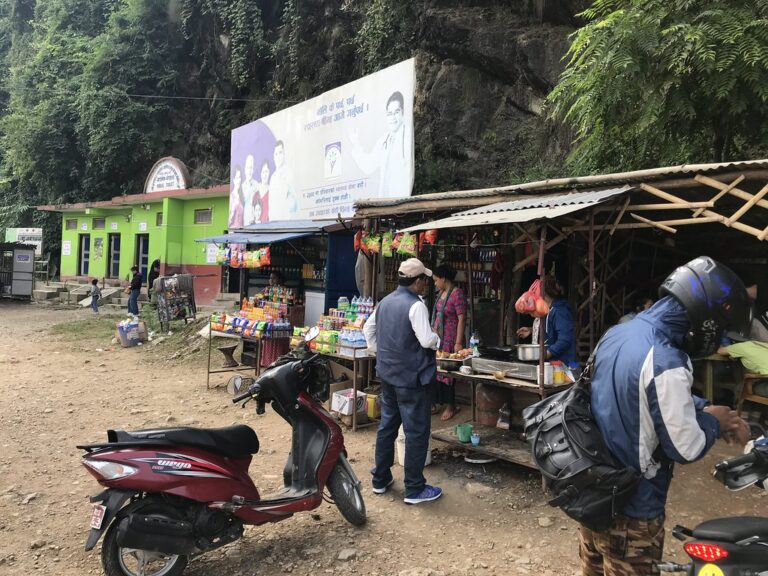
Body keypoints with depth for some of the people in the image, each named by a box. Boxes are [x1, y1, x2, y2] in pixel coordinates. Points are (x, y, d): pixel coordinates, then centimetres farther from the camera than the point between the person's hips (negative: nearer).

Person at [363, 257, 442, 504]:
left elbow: (368, 329, 16)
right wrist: (437, 340, -3)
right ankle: (414, 489, 10)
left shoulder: (385, 301, 7)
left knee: (387, 426, 18)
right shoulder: (416, 305, -19)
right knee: (416, 432, 2)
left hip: (388, 374, 8)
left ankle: (381, 479, 28)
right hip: (412, 378, -8)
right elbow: (426, 340, -23)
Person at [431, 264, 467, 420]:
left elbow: (462, 319, -17)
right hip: (437, 338, 8)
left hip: (450, 340, -8)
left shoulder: (457, 294, -14)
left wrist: (458, 343, -19)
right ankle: (434, 404, 18)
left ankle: (451, 406, 15)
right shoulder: (442, 293, 12)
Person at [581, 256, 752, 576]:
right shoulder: (665, 363, -29)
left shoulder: (617, 333, -1)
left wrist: (707, 409, 6)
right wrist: (713, 421, -2)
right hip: (629, 508, -8)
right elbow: (685, 448, -20)